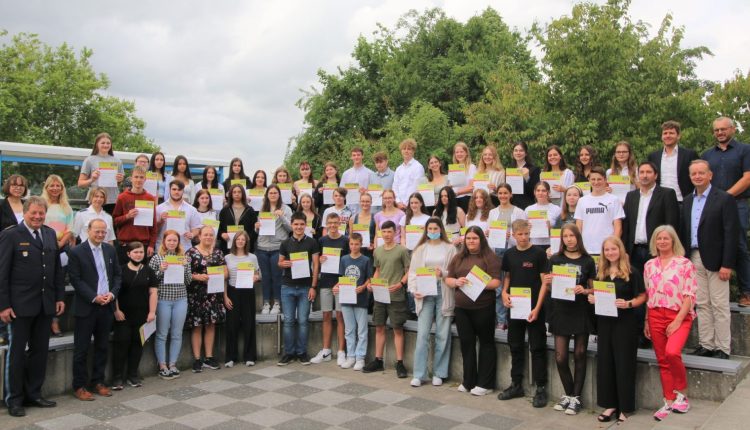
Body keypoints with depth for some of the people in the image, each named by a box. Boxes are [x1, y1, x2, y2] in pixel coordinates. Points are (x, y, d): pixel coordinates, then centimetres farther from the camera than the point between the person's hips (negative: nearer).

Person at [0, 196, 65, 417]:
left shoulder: (50, 234, 9)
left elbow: (57, 268, 12)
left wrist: (60, 297, 8)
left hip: (46, 304, 5)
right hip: (20, 305, -5)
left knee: (40, 350, 11)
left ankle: (34, 393, 24)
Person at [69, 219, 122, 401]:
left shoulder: (110, 250, 8)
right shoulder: (77, 252, -6)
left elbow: (118, 274, 10)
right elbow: (75, 279, -10)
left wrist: (112, 293, -6)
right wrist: (94, 297, -16)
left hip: (107, 306, 5)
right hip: (86, 307, -5)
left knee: (102, 346, 12)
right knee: (81, 349, 3)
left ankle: (98, 381, 23)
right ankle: (79, 386, 13)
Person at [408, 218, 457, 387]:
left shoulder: (450, 248, 5)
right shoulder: (420, 249, 9)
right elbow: (413, 271, 5)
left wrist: (443, 273, -16)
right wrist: (414, 290, -8)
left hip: (443, 294, -1)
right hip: (425, 294, 1)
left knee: (442, 335, 4)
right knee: (422, 334, -2)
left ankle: (439, 373, 16)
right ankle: (419, 374, 5)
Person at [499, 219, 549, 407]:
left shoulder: (539, 253, -7)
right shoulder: (509, 254, 5)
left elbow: (544, 282, -8)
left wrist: (537, 308, -15)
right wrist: (504, 293, -3)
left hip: (534, 308, -4)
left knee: (537, 348, 1)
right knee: (515, 346, 13)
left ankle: (541, 388, 11)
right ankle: (516, 385, 25)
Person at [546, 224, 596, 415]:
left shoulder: (587, 261, 1)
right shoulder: (555, 259, 3)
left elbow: (593, 288, 6)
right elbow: (550, 287, 10)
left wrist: (584, 291, -15)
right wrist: (547, 282, -12)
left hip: (581, 312, -1)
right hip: (560, 312, 1)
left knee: (579, 356, 7)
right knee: (560, 358, 1)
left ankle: (576, 397, 18)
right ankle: (568, 394, 21)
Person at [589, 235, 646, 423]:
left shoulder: (632, 272, -5)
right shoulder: (601, 273, 10)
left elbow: (642, 297, -4)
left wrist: (628, 304, -21)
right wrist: (592, 298, -2)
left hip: (625, 322, -5)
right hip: (604, 322, 5)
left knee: (623, 363, 0)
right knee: (605, 362, 6)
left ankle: (624, 407, 11)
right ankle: (609, 405, 16)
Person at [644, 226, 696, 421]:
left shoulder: (685, 264, -4)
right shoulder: (649, 265, 10)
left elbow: (690, 295, -7)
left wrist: (678, 320, -14)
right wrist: (647, 321, 10)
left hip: (679, 316, -4)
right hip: (656, 316, 4)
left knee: (672, 353, -25)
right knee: (662, 361, 6)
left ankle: (682, 392, -1)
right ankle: (669, 402, 16)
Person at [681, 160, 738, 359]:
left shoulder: (725, 199, -5)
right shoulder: (687, 200, 13)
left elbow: (731, 233, -10)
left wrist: (727, 264, -15)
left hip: (715, 260, -5)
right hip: (694, 258, 5)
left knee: (719, 306, 0)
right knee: (701, 304, 10)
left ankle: (723, 348, 8)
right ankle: (706, 345, 17)